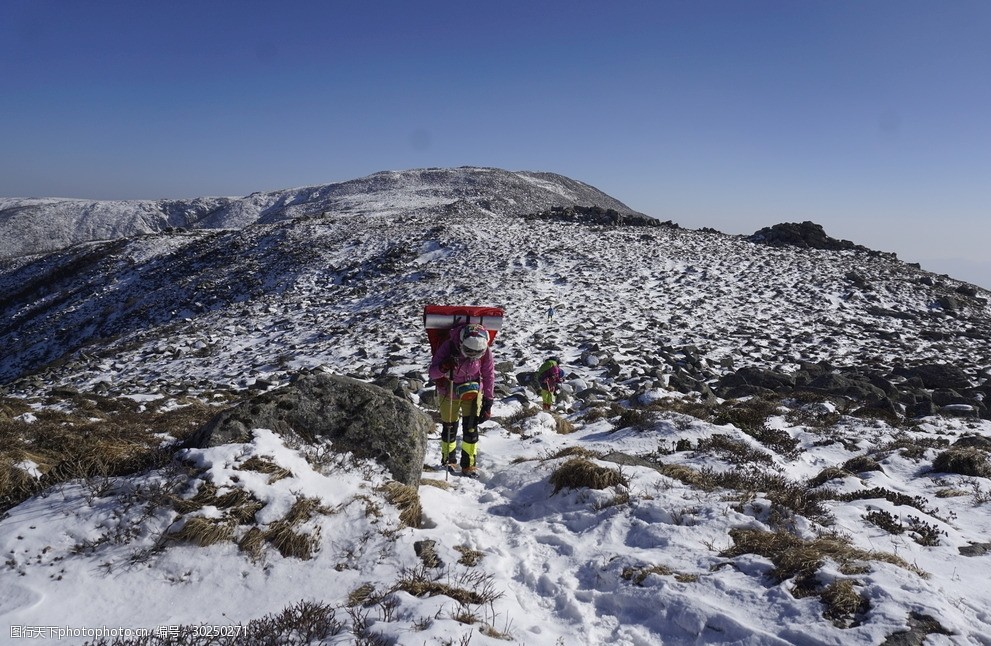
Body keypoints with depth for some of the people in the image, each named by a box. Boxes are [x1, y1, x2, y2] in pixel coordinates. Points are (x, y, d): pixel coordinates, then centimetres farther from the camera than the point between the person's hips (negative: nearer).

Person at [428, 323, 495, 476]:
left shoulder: (485, 351, -22)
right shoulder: (448, 346, -28)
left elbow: (489, 376, -8)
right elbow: (432, 373, -22)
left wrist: (488, 403, -7)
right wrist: (443, 368, -45)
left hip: (472, 390, 1)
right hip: (448, 390, 0)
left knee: (471, 426, -7)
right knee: (449, 427, 7)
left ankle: (469, 465, 7)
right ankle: (448, 461, 29)